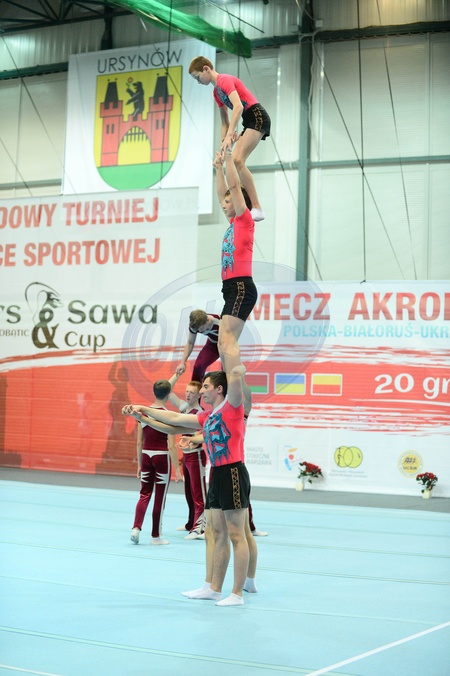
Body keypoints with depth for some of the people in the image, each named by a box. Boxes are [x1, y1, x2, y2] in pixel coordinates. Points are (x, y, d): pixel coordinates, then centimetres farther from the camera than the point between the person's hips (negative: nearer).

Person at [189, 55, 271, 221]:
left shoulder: (225, 80, -11)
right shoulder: (217, 92, 18)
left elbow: (238, 106, -27)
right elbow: (224, 122, 22)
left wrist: (229, 135, -34)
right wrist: (223, 145, 12)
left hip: (258, 117, -10)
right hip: (249, 122, 10)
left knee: (237, 161, -20)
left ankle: (257, 208, -23)